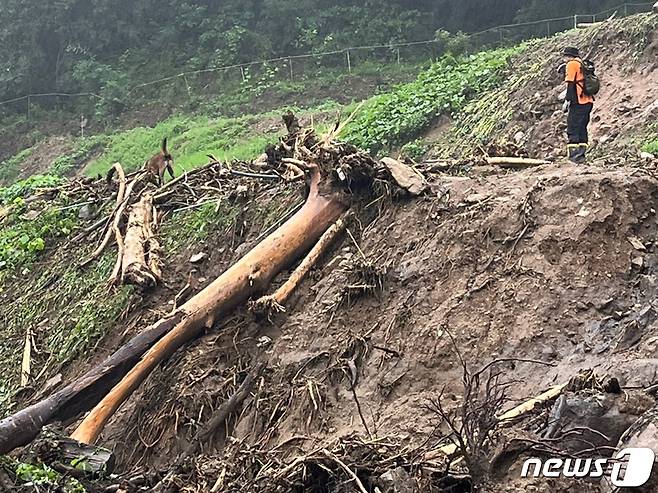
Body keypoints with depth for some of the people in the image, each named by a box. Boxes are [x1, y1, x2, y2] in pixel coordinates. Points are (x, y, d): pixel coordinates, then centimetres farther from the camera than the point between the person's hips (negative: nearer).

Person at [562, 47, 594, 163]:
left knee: (573, 128, -7)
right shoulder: (583, 65, 22)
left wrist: (567, 100, -14)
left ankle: (573, 155, -13)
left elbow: (571, 84, -12)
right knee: (582, 128, 12)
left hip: (578, 102, -8)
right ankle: (581, 155, 11)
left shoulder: (572, 64, -3)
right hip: (588, 102, 8)